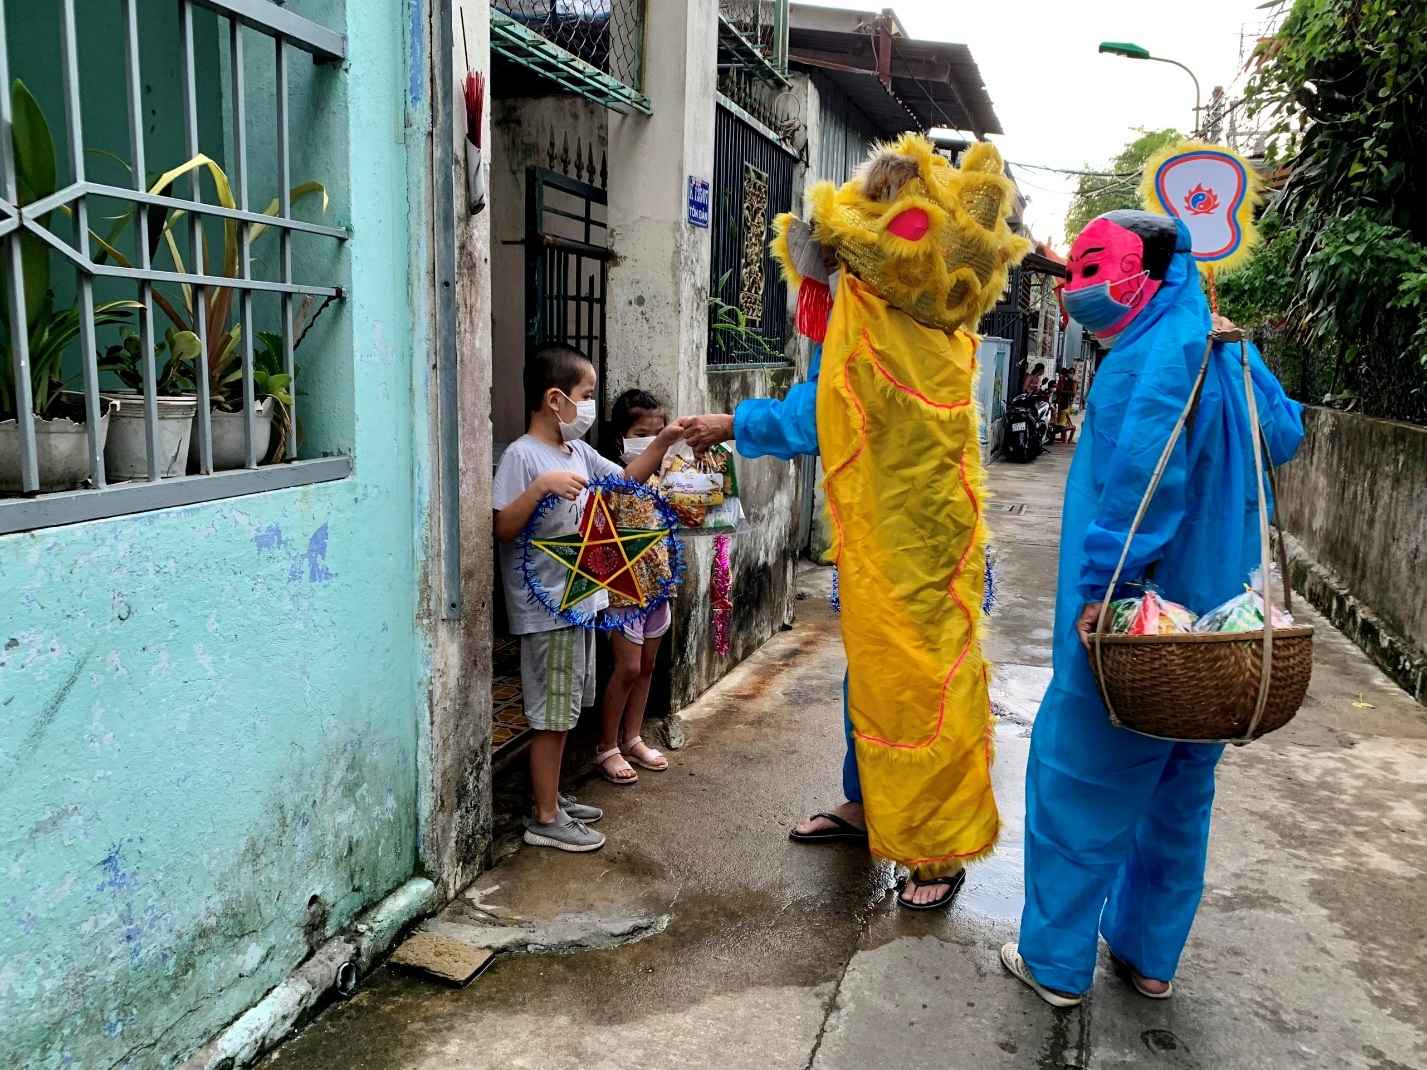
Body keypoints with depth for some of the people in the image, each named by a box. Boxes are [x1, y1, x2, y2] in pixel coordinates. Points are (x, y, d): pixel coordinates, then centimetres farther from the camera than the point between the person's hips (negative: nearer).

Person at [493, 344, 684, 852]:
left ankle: (551, 797, 33)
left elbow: (626, 481, 21)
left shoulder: (579, 452, 9)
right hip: (546, 609, -9)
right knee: (551, 715, 1)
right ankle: (545, 819, 14)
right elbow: (502, 529, -21)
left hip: (580, 600, 9)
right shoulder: (521, 456, -16)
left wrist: (662, 443, 9)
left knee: (564, 710, 18)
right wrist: (542, 486, -32)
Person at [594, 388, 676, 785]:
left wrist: (669, 585, 9)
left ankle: (631, 739, 27)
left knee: (647, 665, 13)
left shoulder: (660, 478, 8)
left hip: (656, 585, 7)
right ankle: (607, 747, 11)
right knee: (628, 667, -4)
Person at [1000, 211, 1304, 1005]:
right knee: (1179, 788, 18)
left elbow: (1142, 473, -29)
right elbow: (1284, 436, 20)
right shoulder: (1226, 350, 8)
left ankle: (1057, 962, 16)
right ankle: (1152, 955, 33)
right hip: (1216, 619, 9)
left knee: (1080, 778, 4)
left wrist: (1100, 588, -25)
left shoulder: (1158, 352, -18)